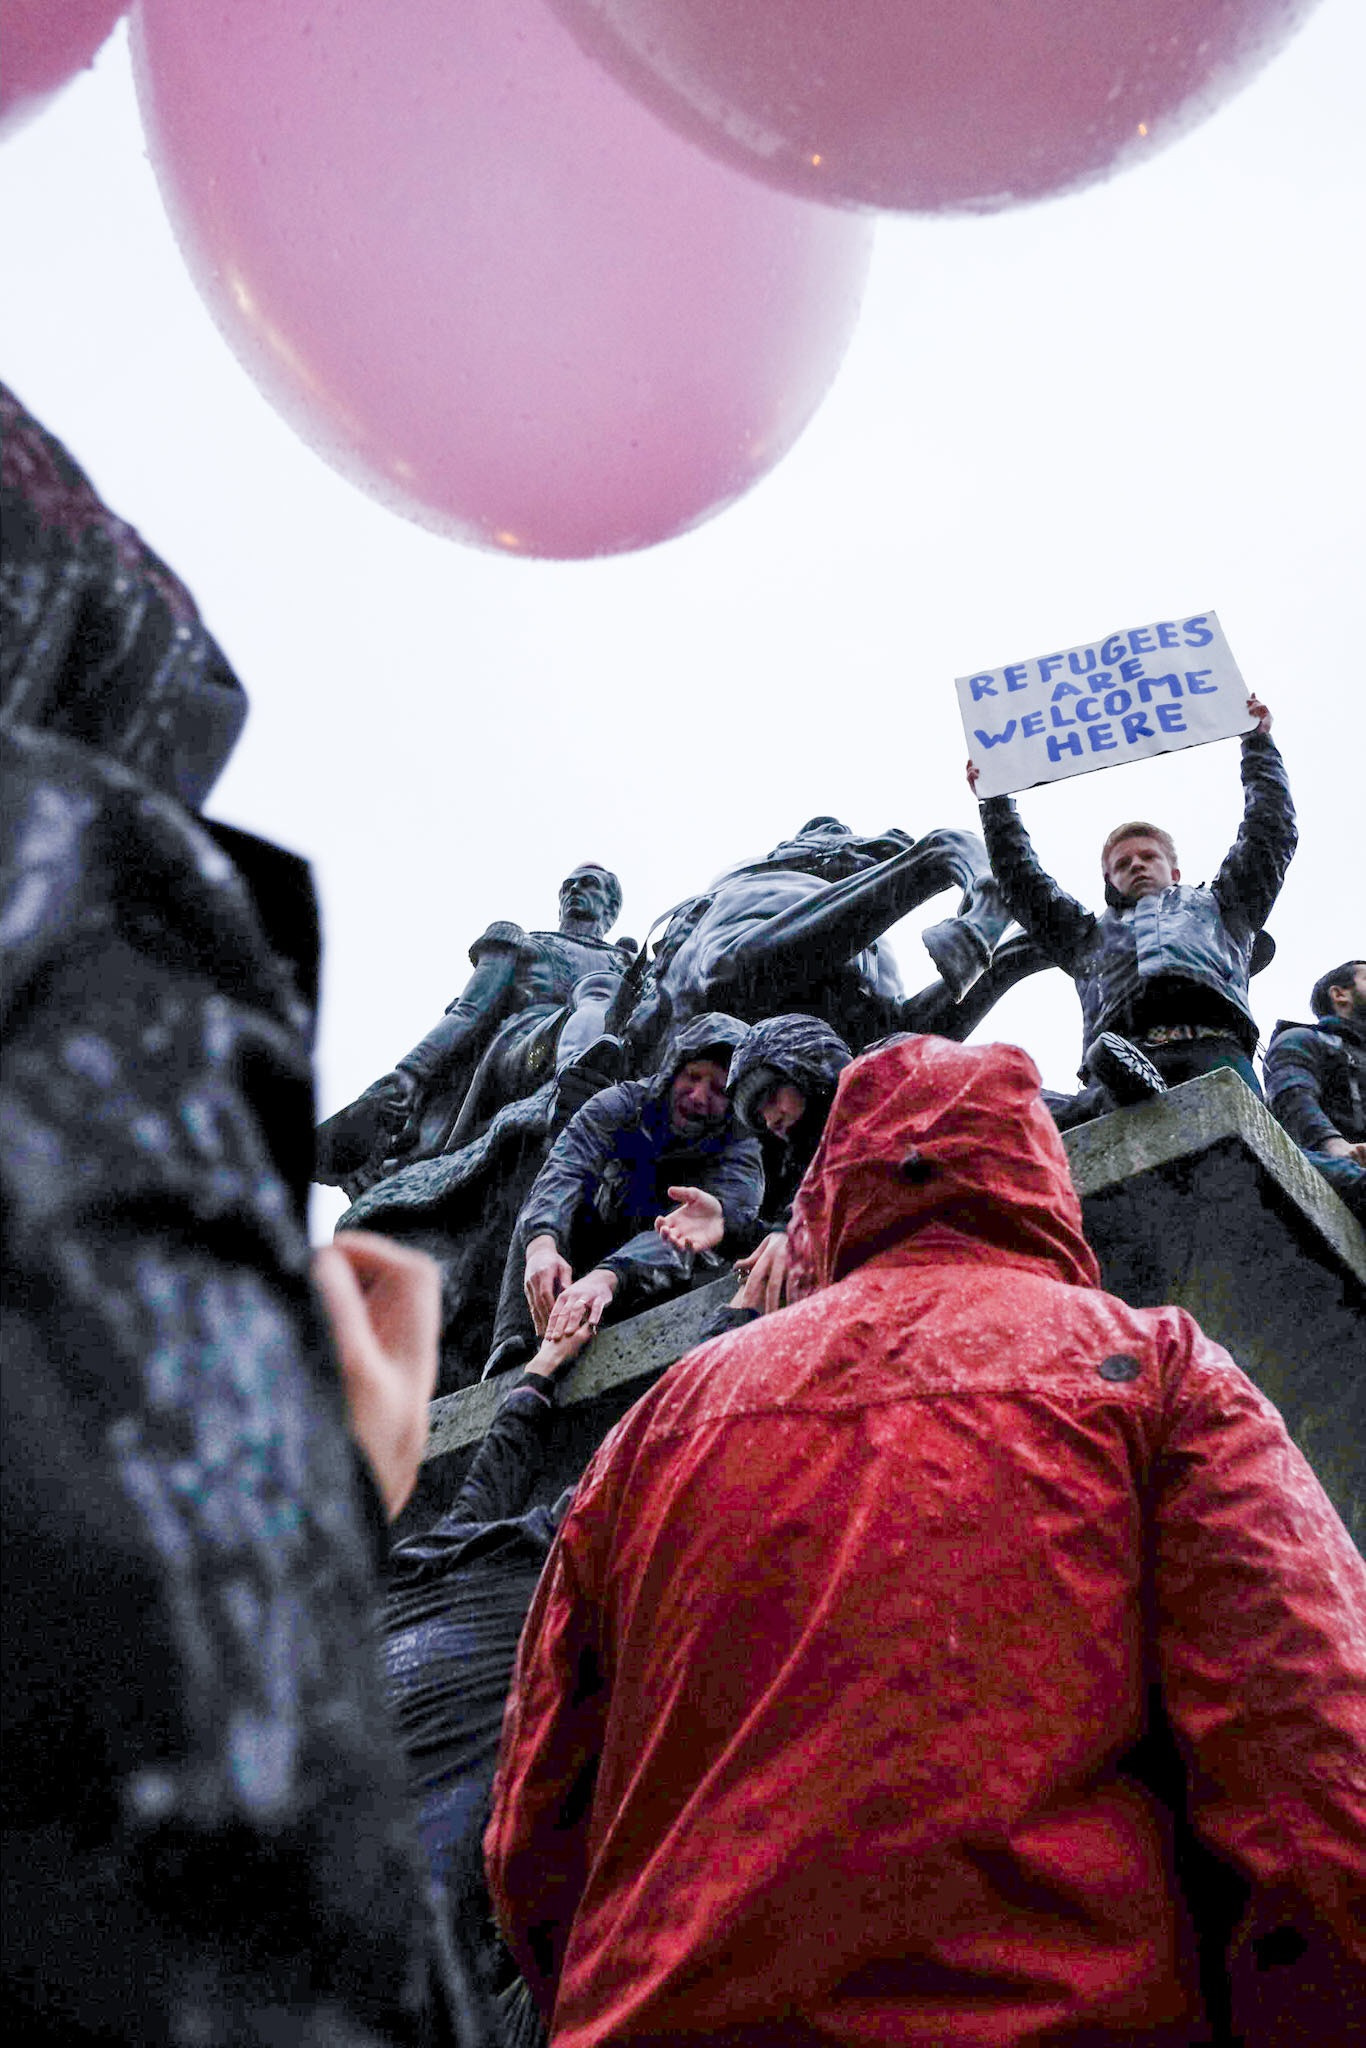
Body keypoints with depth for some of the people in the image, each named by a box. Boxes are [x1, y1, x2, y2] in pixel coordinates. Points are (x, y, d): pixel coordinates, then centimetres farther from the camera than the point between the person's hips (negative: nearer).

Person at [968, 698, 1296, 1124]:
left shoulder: (1215, 906, 42)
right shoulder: (1091, 934, 43)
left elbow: (1270, 833, 44)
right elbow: (1023, 883, 46)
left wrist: (1258, 743, 51)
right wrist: (995, 801, 50)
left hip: (1210, 1046, 1)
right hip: (1119, 1061, -1)